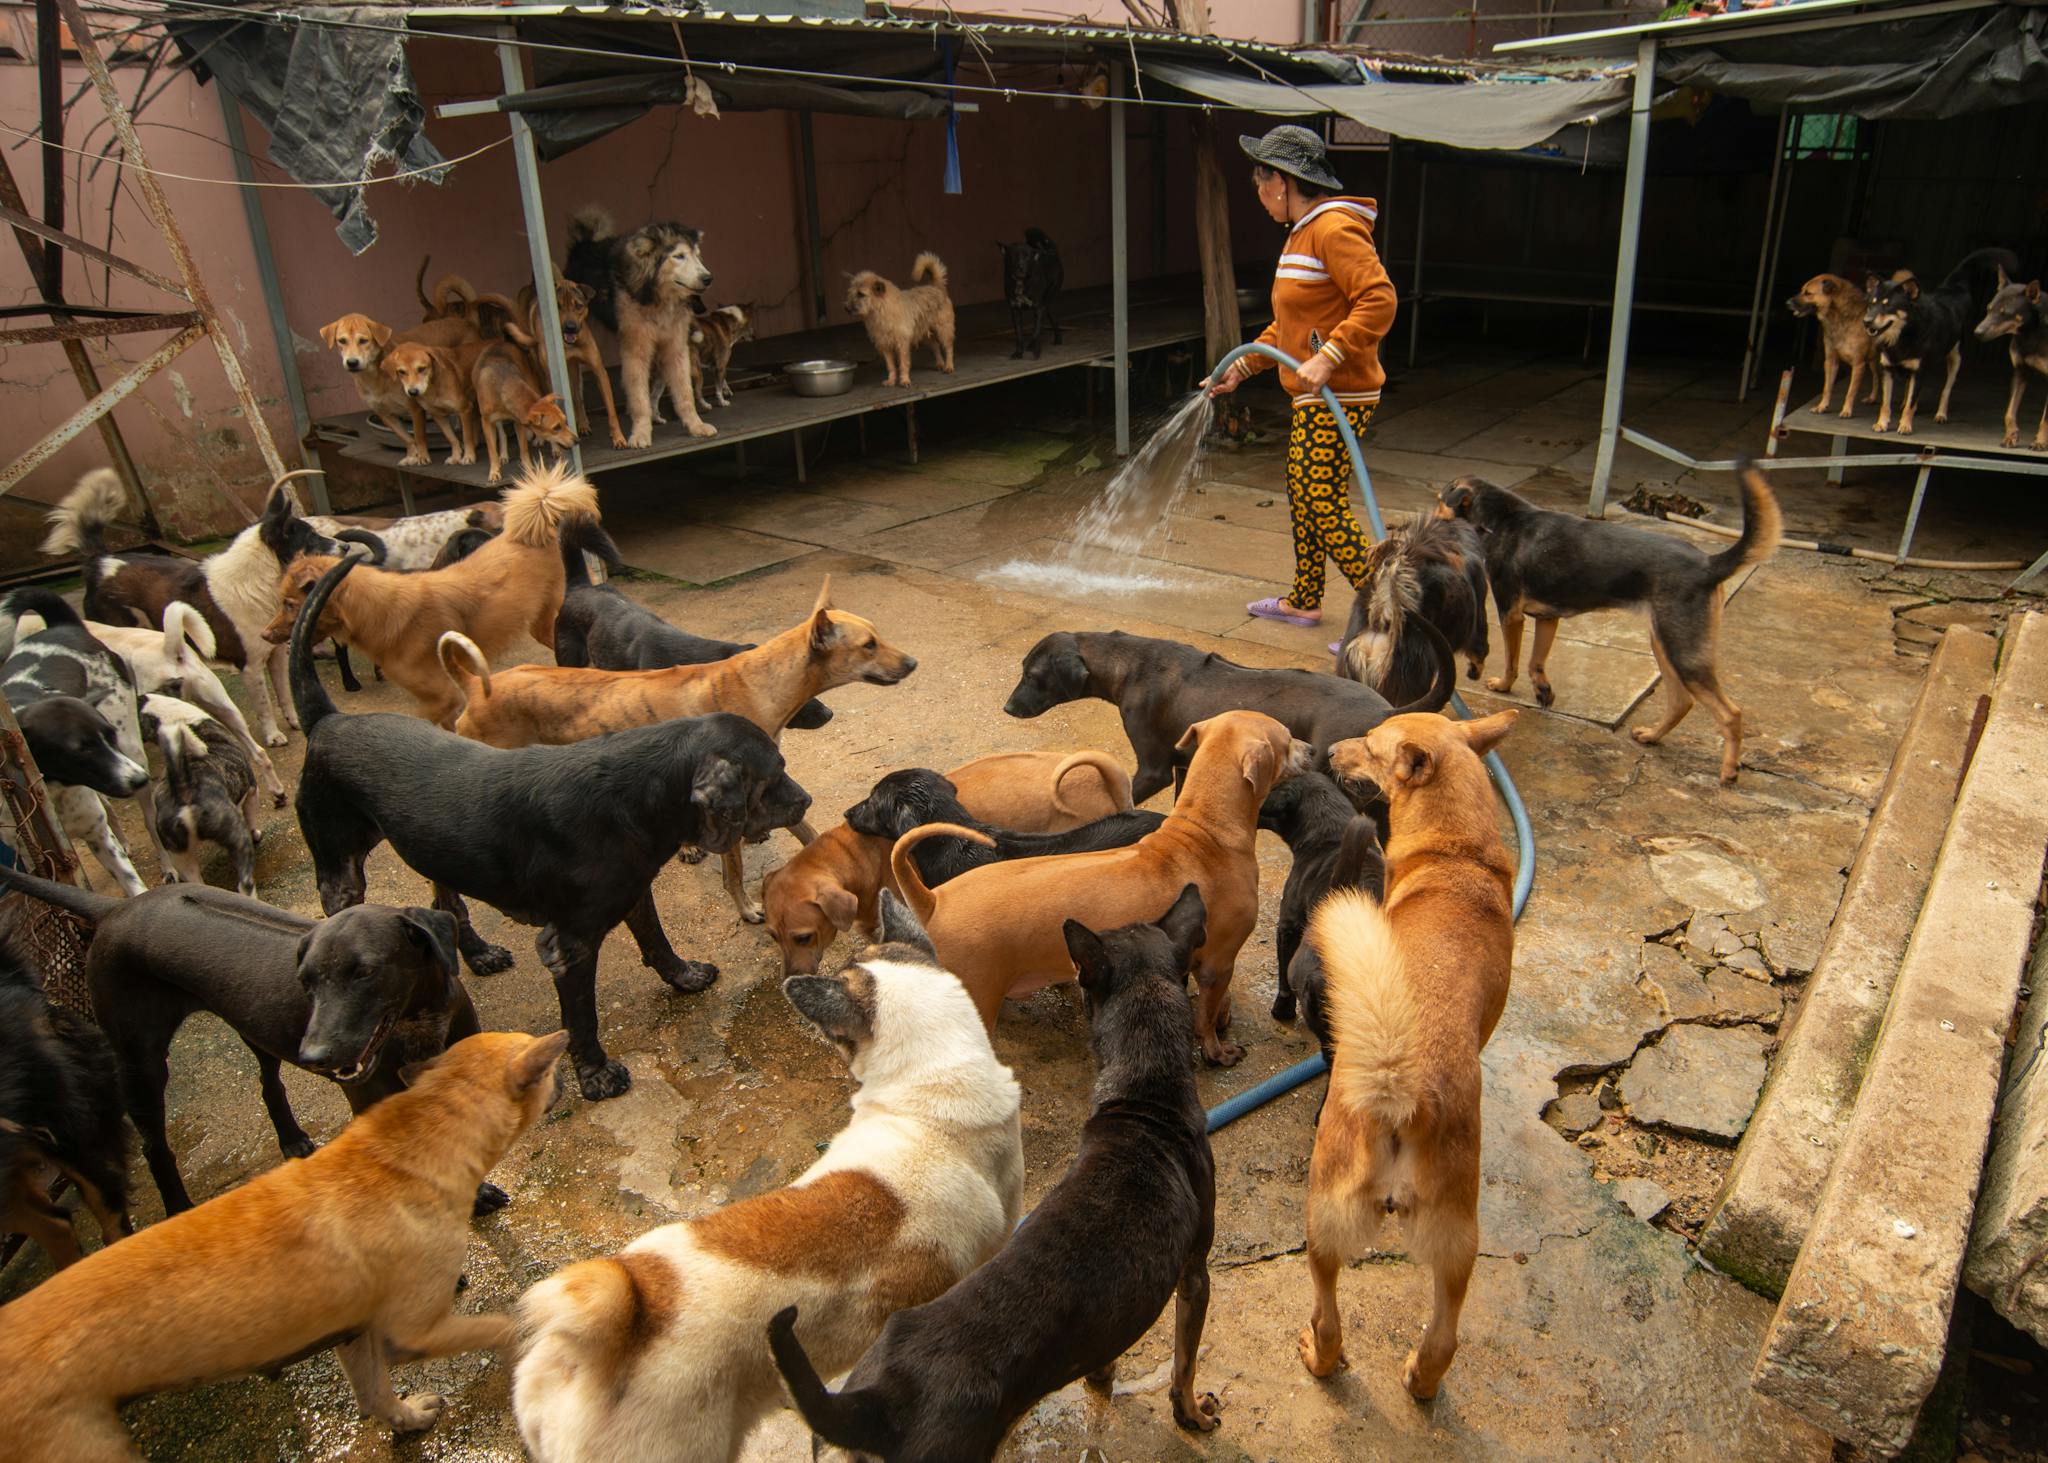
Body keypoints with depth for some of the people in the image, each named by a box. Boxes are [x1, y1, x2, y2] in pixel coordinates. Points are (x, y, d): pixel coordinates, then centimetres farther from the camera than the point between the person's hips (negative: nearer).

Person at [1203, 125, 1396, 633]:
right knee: (1301, 495, 18)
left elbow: (1379, 300, -27)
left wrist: (1328, 359, -32)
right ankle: (1304, 600, 32)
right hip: (1313, 400, 11)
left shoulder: (1335, 229, -16)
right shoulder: (1303, 233, 17)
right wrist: (1244, 366, 25)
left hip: (1338, 399, -11)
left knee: (1325, 509, -12)